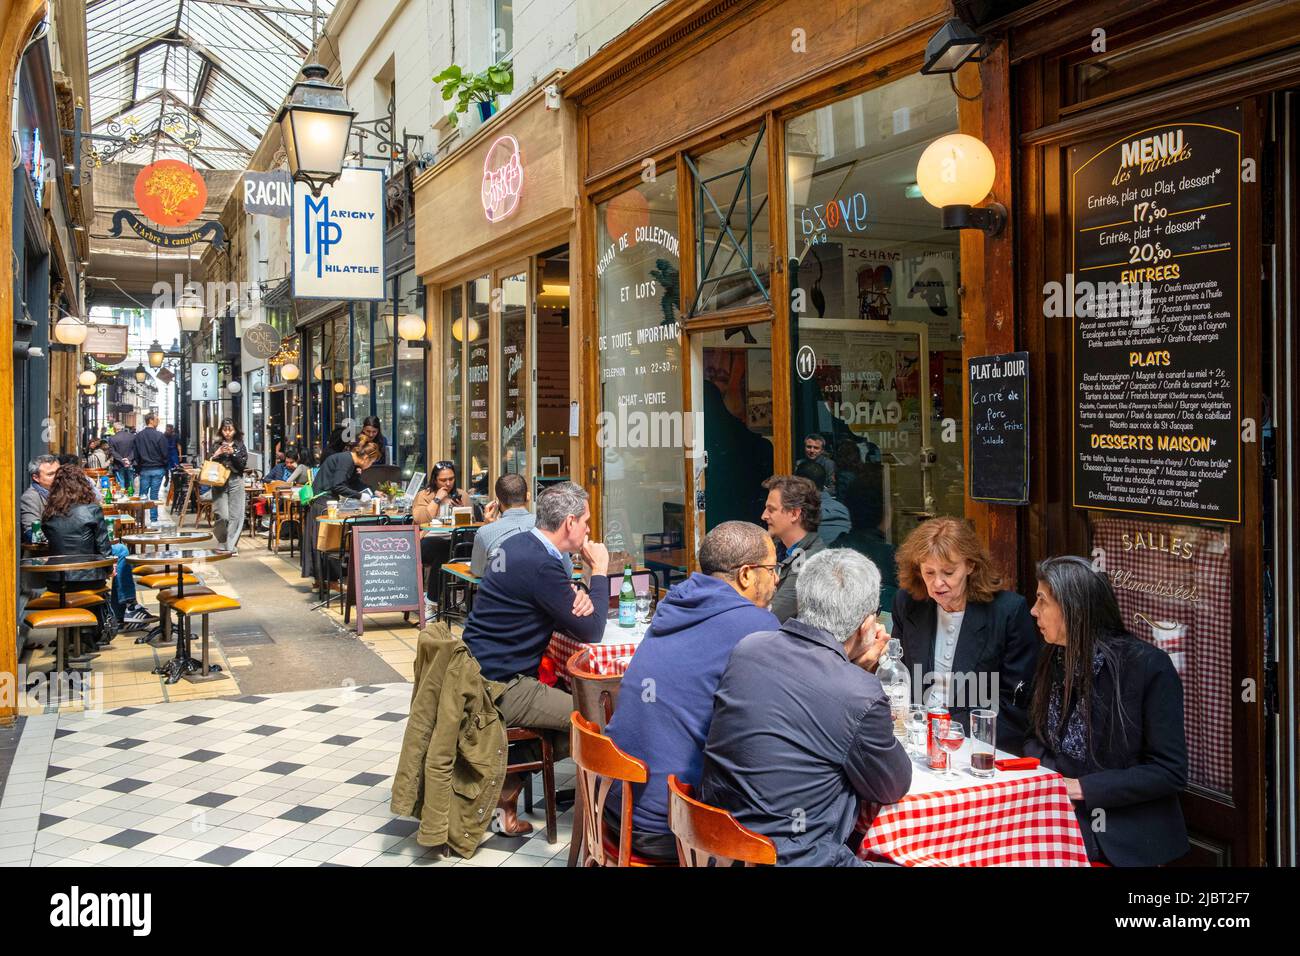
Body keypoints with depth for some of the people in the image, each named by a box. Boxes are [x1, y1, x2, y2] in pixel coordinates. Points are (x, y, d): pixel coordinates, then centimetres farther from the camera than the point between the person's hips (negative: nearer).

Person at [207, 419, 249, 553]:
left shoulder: (240, 446, 7)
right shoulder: (216, 445, 10)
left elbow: (243, 465, -1)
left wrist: (233, 454, -13)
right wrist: (216, 454, -10)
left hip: (236, 482, 0)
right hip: (219, 482, 0)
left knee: (235, 515, -2)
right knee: (223, 516, -7)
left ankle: (232, 546, 6)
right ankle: (222, 544, 12)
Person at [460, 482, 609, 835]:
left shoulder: (519, 545, 9)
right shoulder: (541, 565, -22)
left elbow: (557, 615, 17)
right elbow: (591, 633, -15)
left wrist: (578, 600, -6)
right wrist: (599, 571, -3)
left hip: (480, 672, 10)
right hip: (500, 687, -10)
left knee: (571, 699, 15)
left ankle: (506, 776, 10)